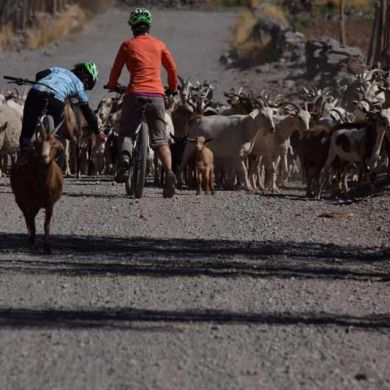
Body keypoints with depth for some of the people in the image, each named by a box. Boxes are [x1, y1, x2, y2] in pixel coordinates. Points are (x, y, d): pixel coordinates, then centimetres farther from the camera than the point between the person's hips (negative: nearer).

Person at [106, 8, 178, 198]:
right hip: (157, 95, 1)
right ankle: (169, 172, -20)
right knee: (160, 139, 3)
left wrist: (112, 86, 32)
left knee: (126, 133, 13)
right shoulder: (159, 45, 12)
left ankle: (125, 158, -18)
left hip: (135, 94, -1)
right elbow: (172, 69, 16)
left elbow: (116, 70, 13)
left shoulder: (128, 45, 8)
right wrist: (173, 88, 33)